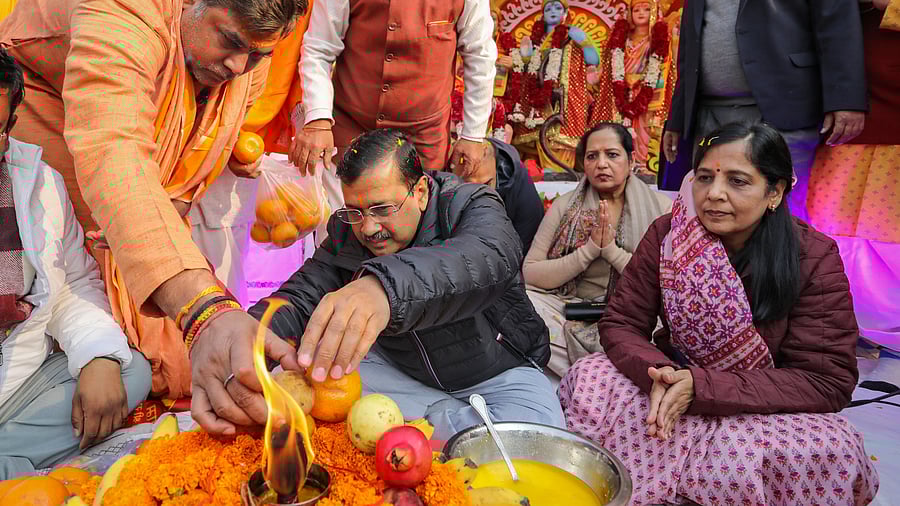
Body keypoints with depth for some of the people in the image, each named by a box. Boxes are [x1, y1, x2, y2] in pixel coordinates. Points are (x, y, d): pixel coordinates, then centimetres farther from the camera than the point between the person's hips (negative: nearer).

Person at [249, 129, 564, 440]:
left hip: (498, 375, -4)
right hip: (401, 369, 4)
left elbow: (485, 259, -45)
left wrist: (384, 285, -65)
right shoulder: (346, 230, -6)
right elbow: (299, 296, -14)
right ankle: (451, 414, -10)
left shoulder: (469, 207, -21)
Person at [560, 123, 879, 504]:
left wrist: (701, 387, -29)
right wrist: (659, 372, -30)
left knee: (826, 451, -33)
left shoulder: (814, 259, -14)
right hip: (674, 384, 2)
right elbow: (620, 325, -6)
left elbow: (826, 381, -17)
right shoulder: (666, 236, -9)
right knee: (587, 381, -24)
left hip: (770, 410, -1)